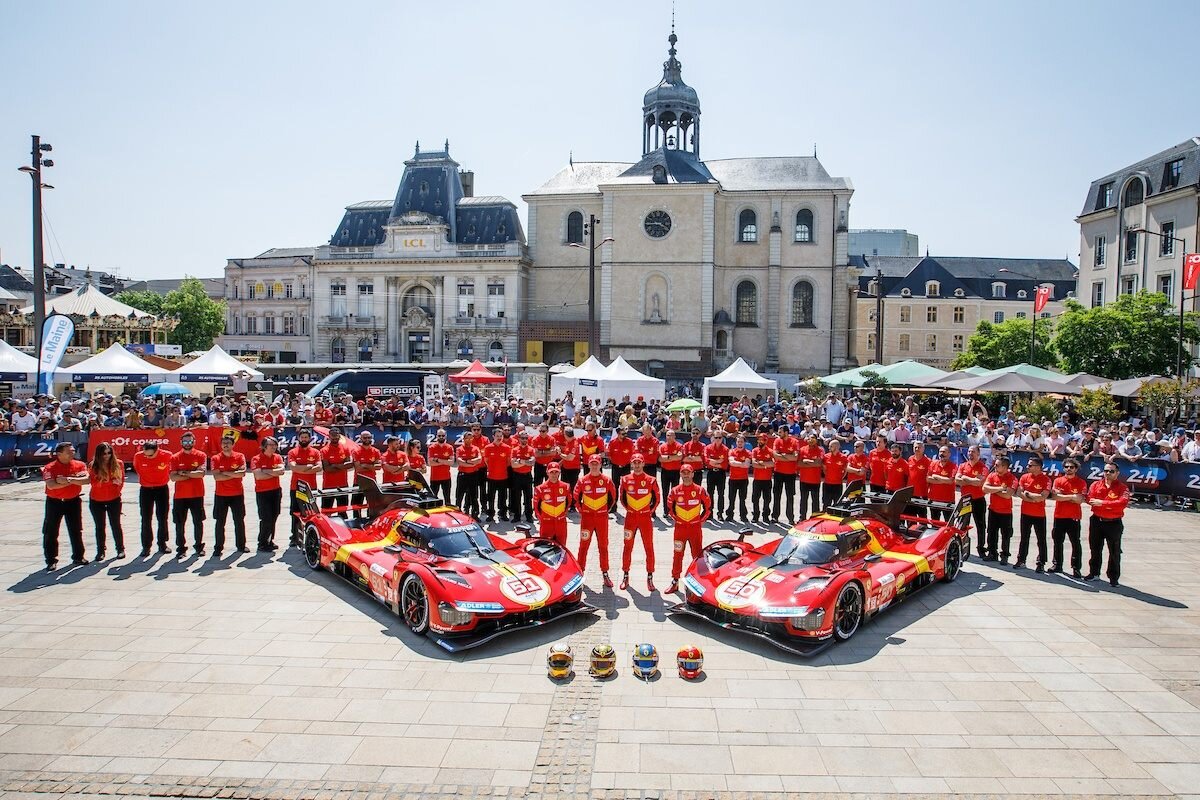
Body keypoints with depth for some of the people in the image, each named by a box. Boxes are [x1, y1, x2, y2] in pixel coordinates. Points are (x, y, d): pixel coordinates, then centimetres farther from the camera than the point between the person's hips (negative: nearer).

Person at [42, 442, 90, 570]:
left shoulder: (80, 465, -1)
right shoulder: (50, 468, -9)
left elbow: (86, 479, -16)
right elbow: (51, 485, -23)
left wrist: (69, 479, -26)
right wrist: (72, 481, -20)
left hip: (73, 501, 2)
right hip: (54, 502, -2)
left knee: (76, 531, 9)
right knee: (50, 532, 1)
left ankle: (78, 557, 21)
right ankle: (51, 561, 10)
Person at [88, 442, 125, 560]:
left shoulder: (118, 464, -6)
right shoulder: (93, 466, -11)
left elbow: (121, 480, 3)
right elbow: (94, 483, -19)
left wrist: (117, 490, -7)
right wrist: (112, 481, -27)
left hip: (114, 500, 0)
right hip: (96, 501, 0)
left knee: (116, 525, 7)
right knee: (100, 527, 10)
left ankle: (120, 549, 19)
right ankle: (100, 551, 20)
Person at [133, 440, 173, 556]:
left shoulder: (167, 455, -17)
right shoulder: (138, 456, -13)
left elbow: (170, 469, 5)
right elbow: (137, 470, 8)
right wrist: (142, 481, 11)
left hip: (162, 489, 0)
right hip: (145, 490, 0)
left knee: (162, 518, 7)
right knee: (146, 519, 2)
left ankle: (162, 544, 18)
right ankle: (146, 546, 9)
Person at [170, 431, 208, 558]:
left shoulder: (201, 456, 0)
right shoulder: (175, 458, 4)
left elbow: (201, 473, -14)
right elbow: (173, 477, -6)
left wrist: (184, 473, -12)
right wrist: (192, 474, -13)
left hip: (197, 495, -1)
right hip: (180, 496, 1)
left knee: (198, 522, 6)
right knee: (179, 524, 4)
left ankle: (199, 546, 18)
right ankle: (181, 548, 13)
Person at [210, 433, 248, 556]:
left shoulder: (240, 456, -2)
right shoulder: (216, 459, -2)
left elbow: (242, 473, -15)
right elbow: (216, 477, -14)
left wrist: (225, 473, -15)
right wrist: (234, 474, -14)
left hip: (237, 494, 0)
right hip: (221, 495, 0)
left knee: (239, 521, 8)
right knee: (219, 522, 3)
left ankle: (241, 545, 20)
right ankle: (218, 548, 10)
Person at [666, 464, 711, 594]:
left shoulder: (700, 490, -4)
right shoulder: (675, 491, 0)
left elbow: (708, 506, 5)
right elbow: (670, 506, 13)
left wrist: (701, 520, 2)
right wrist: (675, 519, 9)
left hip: (695, 527, -1)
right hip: (680, 527, 1)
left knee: (697, 555, 4)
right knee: (677, 555, 6)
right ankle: (675, 582, 14)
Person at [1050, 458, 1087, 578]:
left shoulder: (1081, 483, 1)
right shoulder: (1058, 481, 5)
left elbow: (1080, 500, -10)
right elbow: (1054, 496, -9)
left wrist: (1062, 496, -9)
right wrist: (1072, 496, -11)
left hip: (1074, 517, -2)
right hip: (1059, 516, 2)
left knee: (1076, 543, 0)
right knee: (1058, 542, 10)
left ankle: (1076, 568, 5)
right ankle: (1057, 565, 21)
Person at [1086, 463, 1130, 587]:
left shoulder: (1122, 487, -5)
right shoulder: (1096, 485, 5)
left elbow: (1123, 502, -21)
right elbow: (1090, 500, -8)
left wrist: (1102, 503, -21)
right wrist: (1111, 505, -18)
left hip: (1114, 523, -3)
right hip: (1096, 521, 3)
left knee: (1114, 552, 2)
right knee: (1095, 549, 13)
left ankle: (1114, 578, 12)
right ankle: (1094, 573, 26)